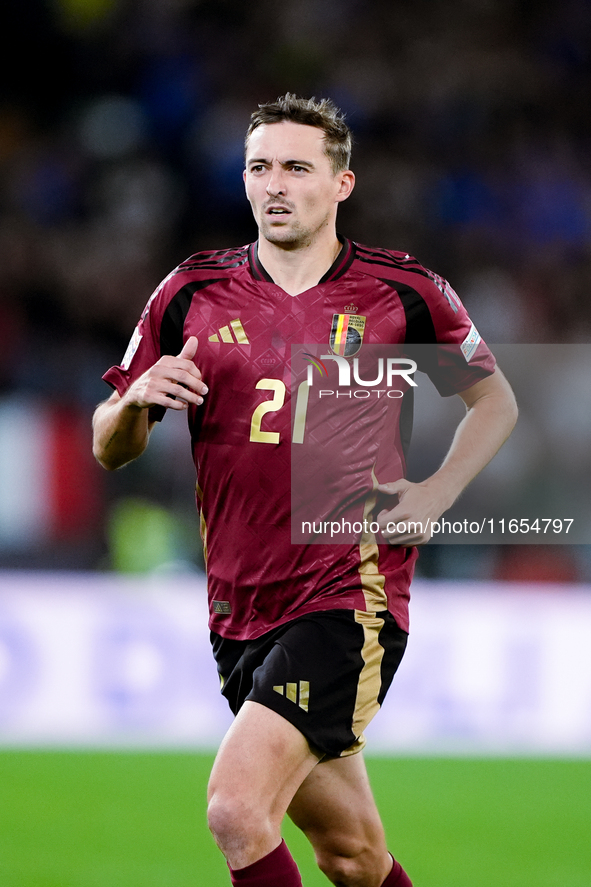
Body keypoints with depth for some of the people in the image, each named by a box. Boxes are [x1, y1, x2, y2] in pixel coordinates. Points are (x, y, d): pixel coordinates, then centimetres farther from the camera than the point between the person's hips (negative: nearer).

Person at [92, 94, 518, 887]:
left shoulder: (405, 292, -1)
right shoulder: (192, 294, 5)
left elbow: (495, 400, 15)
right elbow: (111, 450, 10)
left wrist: (436, 494, -1)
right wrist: (137, 399, -13)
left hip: (353, 596, -4)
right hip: (241, 612, 4)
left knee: (237, 810, -22)